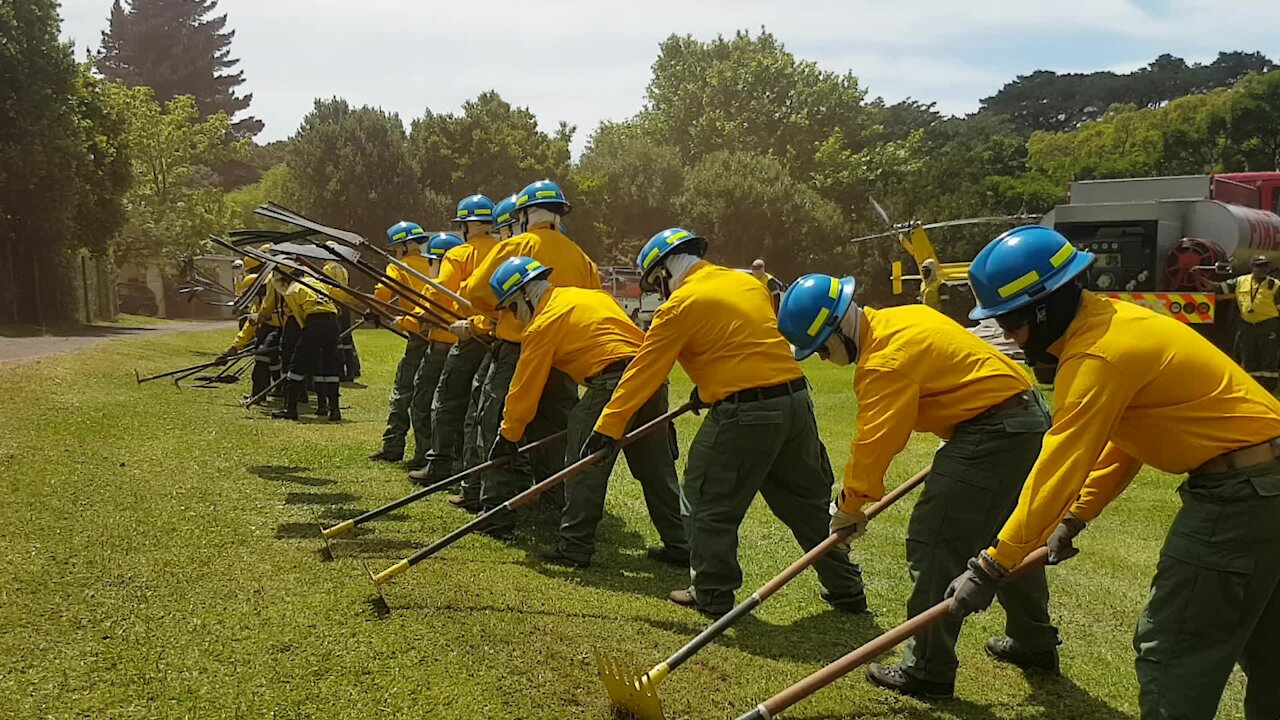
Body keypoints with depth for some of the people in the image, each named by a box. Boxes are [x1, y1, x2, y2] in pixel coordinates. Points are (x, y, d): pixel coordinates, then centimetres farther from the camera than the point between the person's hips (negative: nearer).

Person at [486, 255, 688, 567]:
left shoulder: (543, 324, 1)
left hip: (612, 382, -8)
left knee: (584, 470, 5)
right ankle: (679, 546, 22)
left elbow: (524, 388, 3)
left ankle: (574, 548, 10)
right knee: (657, 470, 15)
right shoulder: (593, 295, 24)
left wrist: (508, 436, 13)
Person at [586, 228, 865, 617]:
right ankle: (846, 589, 28)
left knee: (711, 503, 9)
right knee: (808, 500, 19)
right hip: (796, 401, 8)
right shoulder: (749, 283, 16)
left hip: (744, 415, -7)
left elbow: (643, 373, -4)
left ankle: (713, 594, 17)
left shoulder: (680, 305, -5)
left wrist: (607, 429, 1)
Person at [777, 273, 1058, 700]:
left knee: (935, 543, -7)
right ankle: (1034, 644, 40)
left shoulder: (884, 360, -20)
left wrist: (849, 506, -9)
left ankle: (929, 671, 0)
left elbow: (874, 442, -20)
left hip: (992, 430, -11)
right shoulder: (895, 321, 10)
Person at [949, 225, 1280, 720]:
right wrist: (1075, 517, 16)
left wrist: (990, 568, -18)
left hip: (1239, 495, -10)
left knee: (1169, 652, -3)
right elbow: (1119, 437, 15)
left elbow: (1057, 470, -24)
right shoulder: (1110, 321, 7)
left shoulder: (1098, 356, -23)